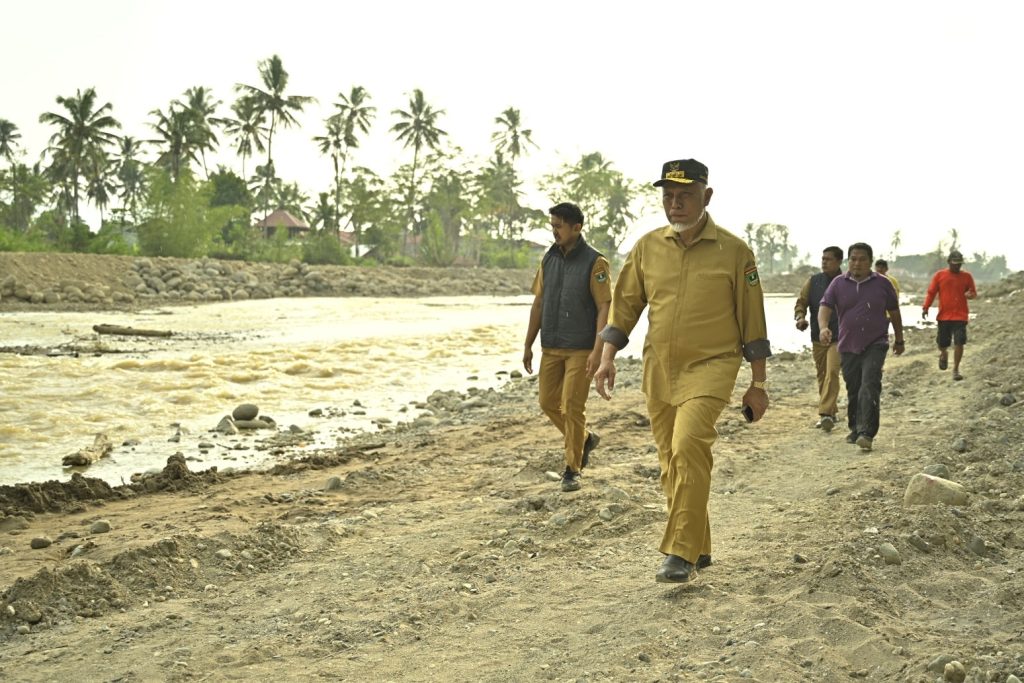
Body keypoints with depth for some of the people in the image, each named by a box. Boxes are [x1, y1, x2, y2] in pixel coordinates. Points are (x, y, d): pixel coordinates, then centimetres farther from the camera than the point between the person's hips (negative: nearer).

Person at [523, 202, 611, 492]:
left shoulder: (595, 263, -9)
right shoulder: (549, 260, 8)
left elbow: (604, 308, -12)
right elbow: (538, 304, 13)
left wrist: (598, 350, -20)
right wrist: (528, 345, 12)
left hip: (581, 349, -6)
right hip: (551, 348, 6)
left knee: (572, 407, -7)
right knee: (548, 403, 9)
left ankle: (572, 470, 5)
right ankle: (585, 439, 33)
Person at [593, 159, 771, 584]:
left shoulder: (734, 251, -4)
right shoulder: (648, 247, 5)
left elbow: (752, 320, -1)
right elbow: (625, 303, 11)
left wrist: (758, 384, 0)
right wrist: (607, 356, -1)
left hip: (711, 365, -5)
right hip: (659, 369, 5)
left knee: (688, 446, -24)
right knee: (672, 464, 10)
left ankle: (680, 554, -18)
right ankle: (698, 549, 26)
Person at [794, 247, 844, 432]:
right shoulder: (813, 281, 7)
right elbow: (801, 302, 9)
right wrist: (800, 317, -12)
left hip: (838, 338, -4)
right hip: (817, 338, 4)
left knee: (832, 373, -18)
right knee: (822, 376, 12)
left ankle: (825, 413, -22)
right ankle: (829, 413, 25)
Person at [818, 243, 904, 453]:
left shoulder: (882, 284, 4)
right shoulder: (838, 284, 5)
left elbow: (894, 313, 14)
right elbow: (825, 307, -5)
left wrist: (899, 340, 19)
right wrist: (823, 327, -26)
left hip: (875, 345, -2)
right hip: (848, 347, 2)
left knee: (870, 387, -16)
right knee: (853, 391, 9)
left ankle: (867, 433, -21)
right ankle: (855, 429, 25)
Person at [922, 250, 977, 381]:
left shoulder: (966, 276, 4)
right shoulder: (939, 275, 2)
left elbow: (974, 292, 12)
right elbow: (931, 292, 4)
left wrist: (970, 294, -13)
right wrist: (926, 308, -6)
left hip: (960, 316, 0)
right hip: (944, 315, 0)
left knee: (959, 343, -8)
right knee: (942, 344, 6)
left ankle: (956, 369, 2)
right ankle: (943, 354, 42)